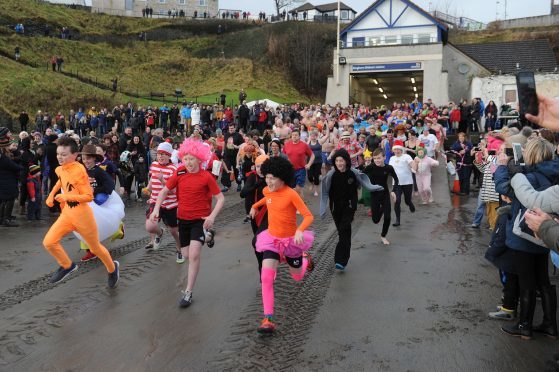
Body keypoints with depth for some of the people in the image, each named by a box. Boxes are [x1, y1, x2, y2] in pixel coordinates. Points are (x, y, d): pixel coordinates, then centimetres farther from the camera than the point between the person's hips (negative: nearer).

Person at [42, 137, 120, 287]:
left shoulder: (79, 170, -22)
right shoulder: (59, 169, 1)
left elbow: (89, 196, -21)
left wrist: (67, 197, -28)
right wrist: (51, 194, 12)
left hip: (82, 216, -6)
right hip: (66, 214, 6)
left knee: (95, 248, 10)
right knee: (48, 242, -10)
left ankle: (112, 268, 38)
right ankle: (67, 266, 15)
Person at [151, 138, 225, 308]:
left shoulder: (206, 177, -13)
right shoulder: (179, 173, -4)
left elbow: (221, 198, -9)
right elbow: (164, 192, 4)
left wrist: (212, 216, -22)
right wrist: (156, 209, -10)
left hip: (200, 220, -5)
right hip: (183, 218, 5)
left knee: (194, 254, -18)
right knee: (186, 254, 16)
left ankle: (188, 293, -5)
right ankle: (207, 237, 48)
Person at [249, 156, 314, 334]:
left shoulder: (291, 194, -23)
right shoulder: (267, 191, -5)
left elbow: (308, 216, -25)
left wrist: (300, 231, -41)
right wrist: (255, 206, 24)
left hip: (290, 240, -3)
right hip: (271, 239, 3)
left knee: (298, 277, 18)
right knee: (266, 277, -15)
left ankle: (305, 259, 54)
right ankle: (268, 319, -9)